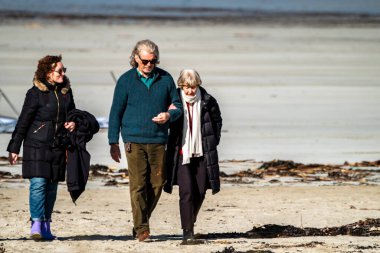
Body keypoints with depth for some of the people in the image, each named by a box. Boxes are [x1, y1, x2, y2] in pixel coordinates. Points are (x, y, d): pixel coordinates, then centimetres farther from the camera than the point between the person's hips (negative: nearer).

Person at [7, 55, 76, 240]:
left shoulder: (66, 92, 10)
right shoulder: (35, 93, -7)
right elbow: (23, 122, -4)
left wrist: (73, 123, 1)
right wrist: (14, 148, -4)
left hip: (58, 147, 5)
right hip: (37, 146, -5)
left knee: (51, 187, 5)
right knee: (38, 183, -12)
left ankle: (46, 226, 10)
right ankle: (36, 224, -13)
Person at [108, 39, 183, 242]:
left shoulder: (165, 79, 7)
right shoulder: (126, 80, 2)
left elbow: (177, 106, 14)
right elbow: (116, 112, 6)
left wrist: (169, 115, -10)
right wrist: (113, 143, 2)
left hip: (158, 141, 3)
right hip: (134, 141, -3)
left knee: (157, 183, 5)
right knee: (138, 185, -8)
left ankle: (142, 220, 22)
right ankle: (141, 228, -7)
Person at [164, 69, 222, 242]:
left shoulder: (207, 102, -3)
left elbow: (217, 121, 14)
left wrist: (213, 142, 10)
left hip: (202, 153, 2)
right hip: (181, 154, -2)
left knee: (200, 192, 7)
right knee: (186, 192, -12)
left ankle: (190, 222, 31)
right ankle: (187, 231, -10)